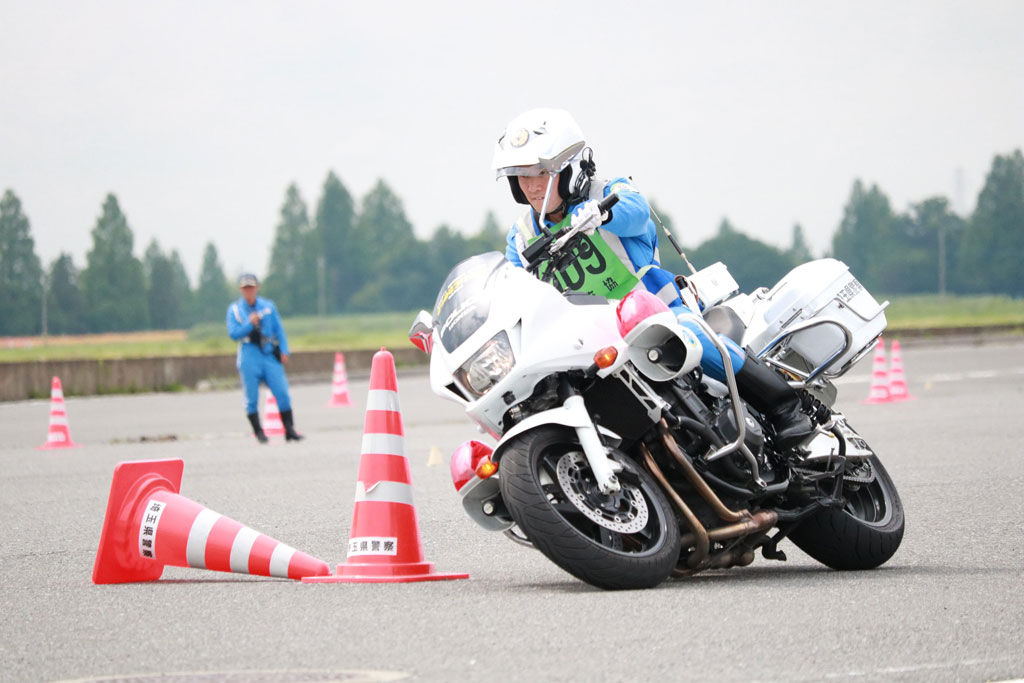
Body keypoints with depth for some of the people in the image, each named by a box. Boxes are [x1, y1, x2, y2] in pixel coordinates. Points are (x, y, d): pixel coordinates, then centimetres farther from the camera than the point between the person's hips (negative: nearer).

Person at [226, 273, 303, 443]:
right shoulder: (234, 310, 5)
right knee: (252, 397, -2)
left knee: (282, 393, -7)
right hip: (249, 356, -1)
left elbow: (279, 330, 11)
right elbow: (233, 334, -4)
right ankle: (258, 432, 6)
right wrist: (249, 324, -16)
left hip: (270, 354, 1)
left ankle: (289, 430, -3)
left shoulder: (268, 306, 10)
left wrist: (284, 351, 1)